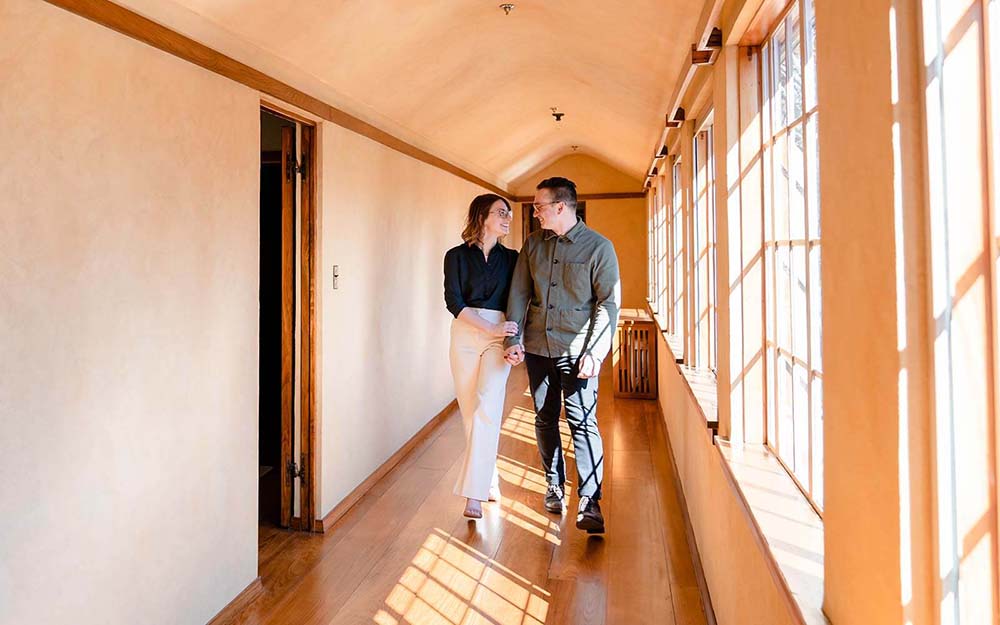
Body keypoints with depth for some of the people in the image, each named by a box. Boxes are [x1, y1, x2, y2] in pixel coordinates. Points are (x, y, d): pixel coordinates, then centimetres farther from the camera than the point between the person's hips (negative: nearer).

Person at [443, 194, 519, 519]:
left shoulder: (510, 258, 10)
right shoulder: (457, 256, 5)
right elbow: (454, 302, -5)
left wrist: (513, 337, -9)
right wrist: (491, 328, -16)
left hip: (499, 338, 0)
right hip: (465, 336, 1)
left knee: (486, 407, -16)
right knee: (470, 411, 5)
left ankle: (475, 493, -15)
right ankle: (489, 479, 24)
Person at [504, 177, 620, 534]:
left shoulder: (598, 247, -4)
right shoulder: (533, 244, 9)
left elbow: (609, 303, -7)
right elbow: (518, 294, 8)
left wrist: (595, 352, -15)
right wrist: (513, 339, -1)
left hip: (576, 348, -5)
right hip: (537, 347, 5)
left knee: (582, 421, -8)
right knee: (545, 419, 12)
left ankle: (590, 503, -3)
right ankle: (555, 486, 28)